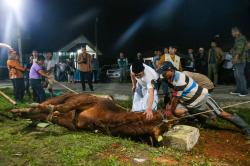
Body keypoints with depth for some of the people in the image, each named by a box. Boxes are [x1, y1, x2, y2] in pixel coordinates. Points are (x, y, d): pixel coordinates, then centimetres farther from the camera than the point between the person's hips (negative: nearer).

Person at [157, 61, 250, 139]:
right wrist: (170, 106, 2)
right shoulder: (171, 78, -1)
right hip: (189, 102, 8)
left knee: (221, 114, -3)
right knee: (177, 111, -14)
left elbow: (176, 97, -23)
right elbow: (174, 95, 10)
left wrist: (170, 111, -12)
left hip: (201, 97, -7)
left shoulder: (179, 78, -29)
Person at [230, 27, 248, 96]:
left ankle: (244, 91, -7)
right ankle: (238, 90, 18)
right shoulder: (237, 39, 21)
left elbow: (240, 48, -25)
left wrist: (236, 56, -38)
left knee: (240, 76, -11)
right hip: (237, 61, 10)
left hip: (240, 60, -10)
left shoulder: (241, 38, -9)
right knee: (237, 76, 12)